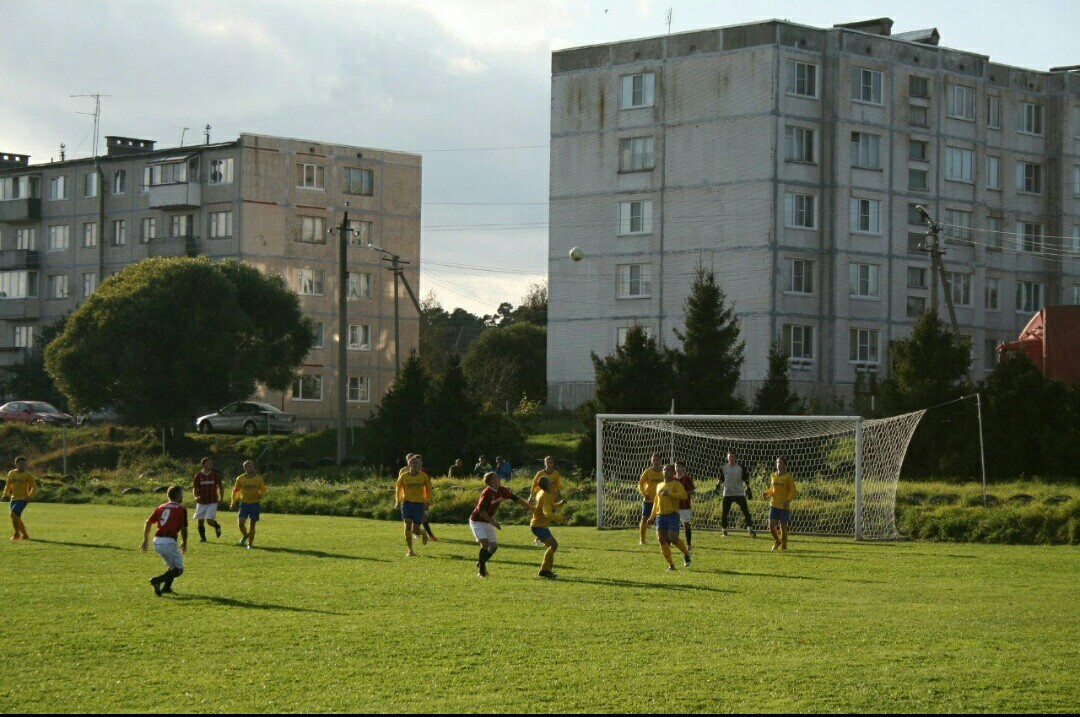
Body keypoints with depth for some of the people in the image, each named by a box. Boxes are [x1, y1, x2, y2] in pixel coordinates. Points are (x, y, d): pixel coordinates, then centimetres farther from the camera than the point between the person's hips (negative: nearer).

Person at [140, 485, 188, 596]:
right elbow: (183, 529, -3)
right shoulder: (181, 509, 0)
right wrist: (184, 543, 14)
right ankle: (157, 580, -18)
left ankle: (166, 587, 18)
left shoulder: (160, 507, 16)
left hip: (157, 541, 7)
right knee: (179, 570, 2)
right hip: (168, 542, -7)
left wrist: (145, 541, 17)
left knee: (173, 565, 27)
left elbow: (148, 523, 11)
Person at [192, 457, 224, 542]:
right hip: (201, 502, 2)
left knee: (209, 520, -14)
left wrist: (221, 498, 9)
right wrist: (196, 496, -18)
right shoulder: (198, 476, -1)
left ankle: (217, 526, 18)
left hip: (212, 502, -2)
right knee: (200, 521, 4)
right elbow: (195, 488, 1)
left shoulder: (215, 475, 0)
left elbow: (220, 486, 12)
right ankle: (202, 537, 20)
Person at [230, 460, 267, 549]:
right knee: (241, 523, -10)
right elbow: (235, 491, 14)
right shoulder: (240, 478, 0)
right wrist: (233, 502, 12)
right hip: (244, 503, 1)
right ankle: (245, 536, 21)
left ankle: (250, 544, 14)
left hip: (255, 504, 0)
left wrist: (260, 495, -21)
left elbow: (263, 491, 2)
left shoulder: (258, 478, -1)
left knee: (252, 525, 0)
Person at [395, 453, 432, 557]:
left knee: (415, 529, -1)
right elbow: (399, 488, 14)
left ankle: (423, 534, 37)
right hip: (406, 503, 0)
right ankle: (410, 550, -5)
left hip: (419, 503, 0)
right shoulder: (403, 476, -2)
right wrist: (398, 501, 13)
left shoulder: (424, 476, -2)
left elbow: (428, 489, 11)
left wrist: (426, 502, 5)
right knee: (408, 526, -15)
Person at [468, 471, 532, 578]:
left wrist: (532, 508, 6)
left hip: (488, 521, 8)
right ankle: (482, 570, -13)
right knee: (485, 543, -22)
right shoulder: (487, 493, -26)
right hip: (477, 521, -8)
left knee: (494, 546, 5)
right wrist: (493, 522, -27)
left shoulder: (502, 491, -3)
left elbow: (515, 498, 5)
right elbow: (480, 510, -27)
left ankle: (481, 563, 28)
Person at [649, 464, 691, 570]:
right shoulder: (659, 486, 20)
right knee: (662, 540, -6)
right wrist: (652, 515, 23)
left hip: (672, 515, -6)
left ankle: (686, 554, 11)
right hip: (660, 515, 6)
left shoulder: (676, 484, 0)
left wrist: (669, 493, -22)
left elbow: (684, 495, -17)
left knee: (673, 538, -18)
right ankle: (670, 564, 1)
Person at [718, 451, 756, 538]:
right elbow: (721, 479, 14)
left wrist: (748, 488, -2)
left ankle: (750, 528, 4)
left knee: (746, 511, -5)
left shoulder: (740, 467, -2)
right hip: (727, 494, 1)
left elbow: (745, 479, 5)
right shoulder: (723, 468, 3)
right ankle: (724, 530, 16)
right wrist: (718, 484, -3)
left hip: (739, 493, -1)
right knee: (724, 512, 1)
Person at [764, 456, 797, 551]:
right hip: (774, 505, 4)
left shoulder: (788, 477, -6)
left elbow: (793, 492, -8)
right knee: (771, 526, -5)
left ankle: (784, 545, 19)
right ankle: (777, 541, 21)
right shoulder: (773, 476, 9)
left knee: (783, 527, 0)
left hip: (784, 506, -4)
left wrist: (787, 500, -24)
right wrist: (767, 493, -1)